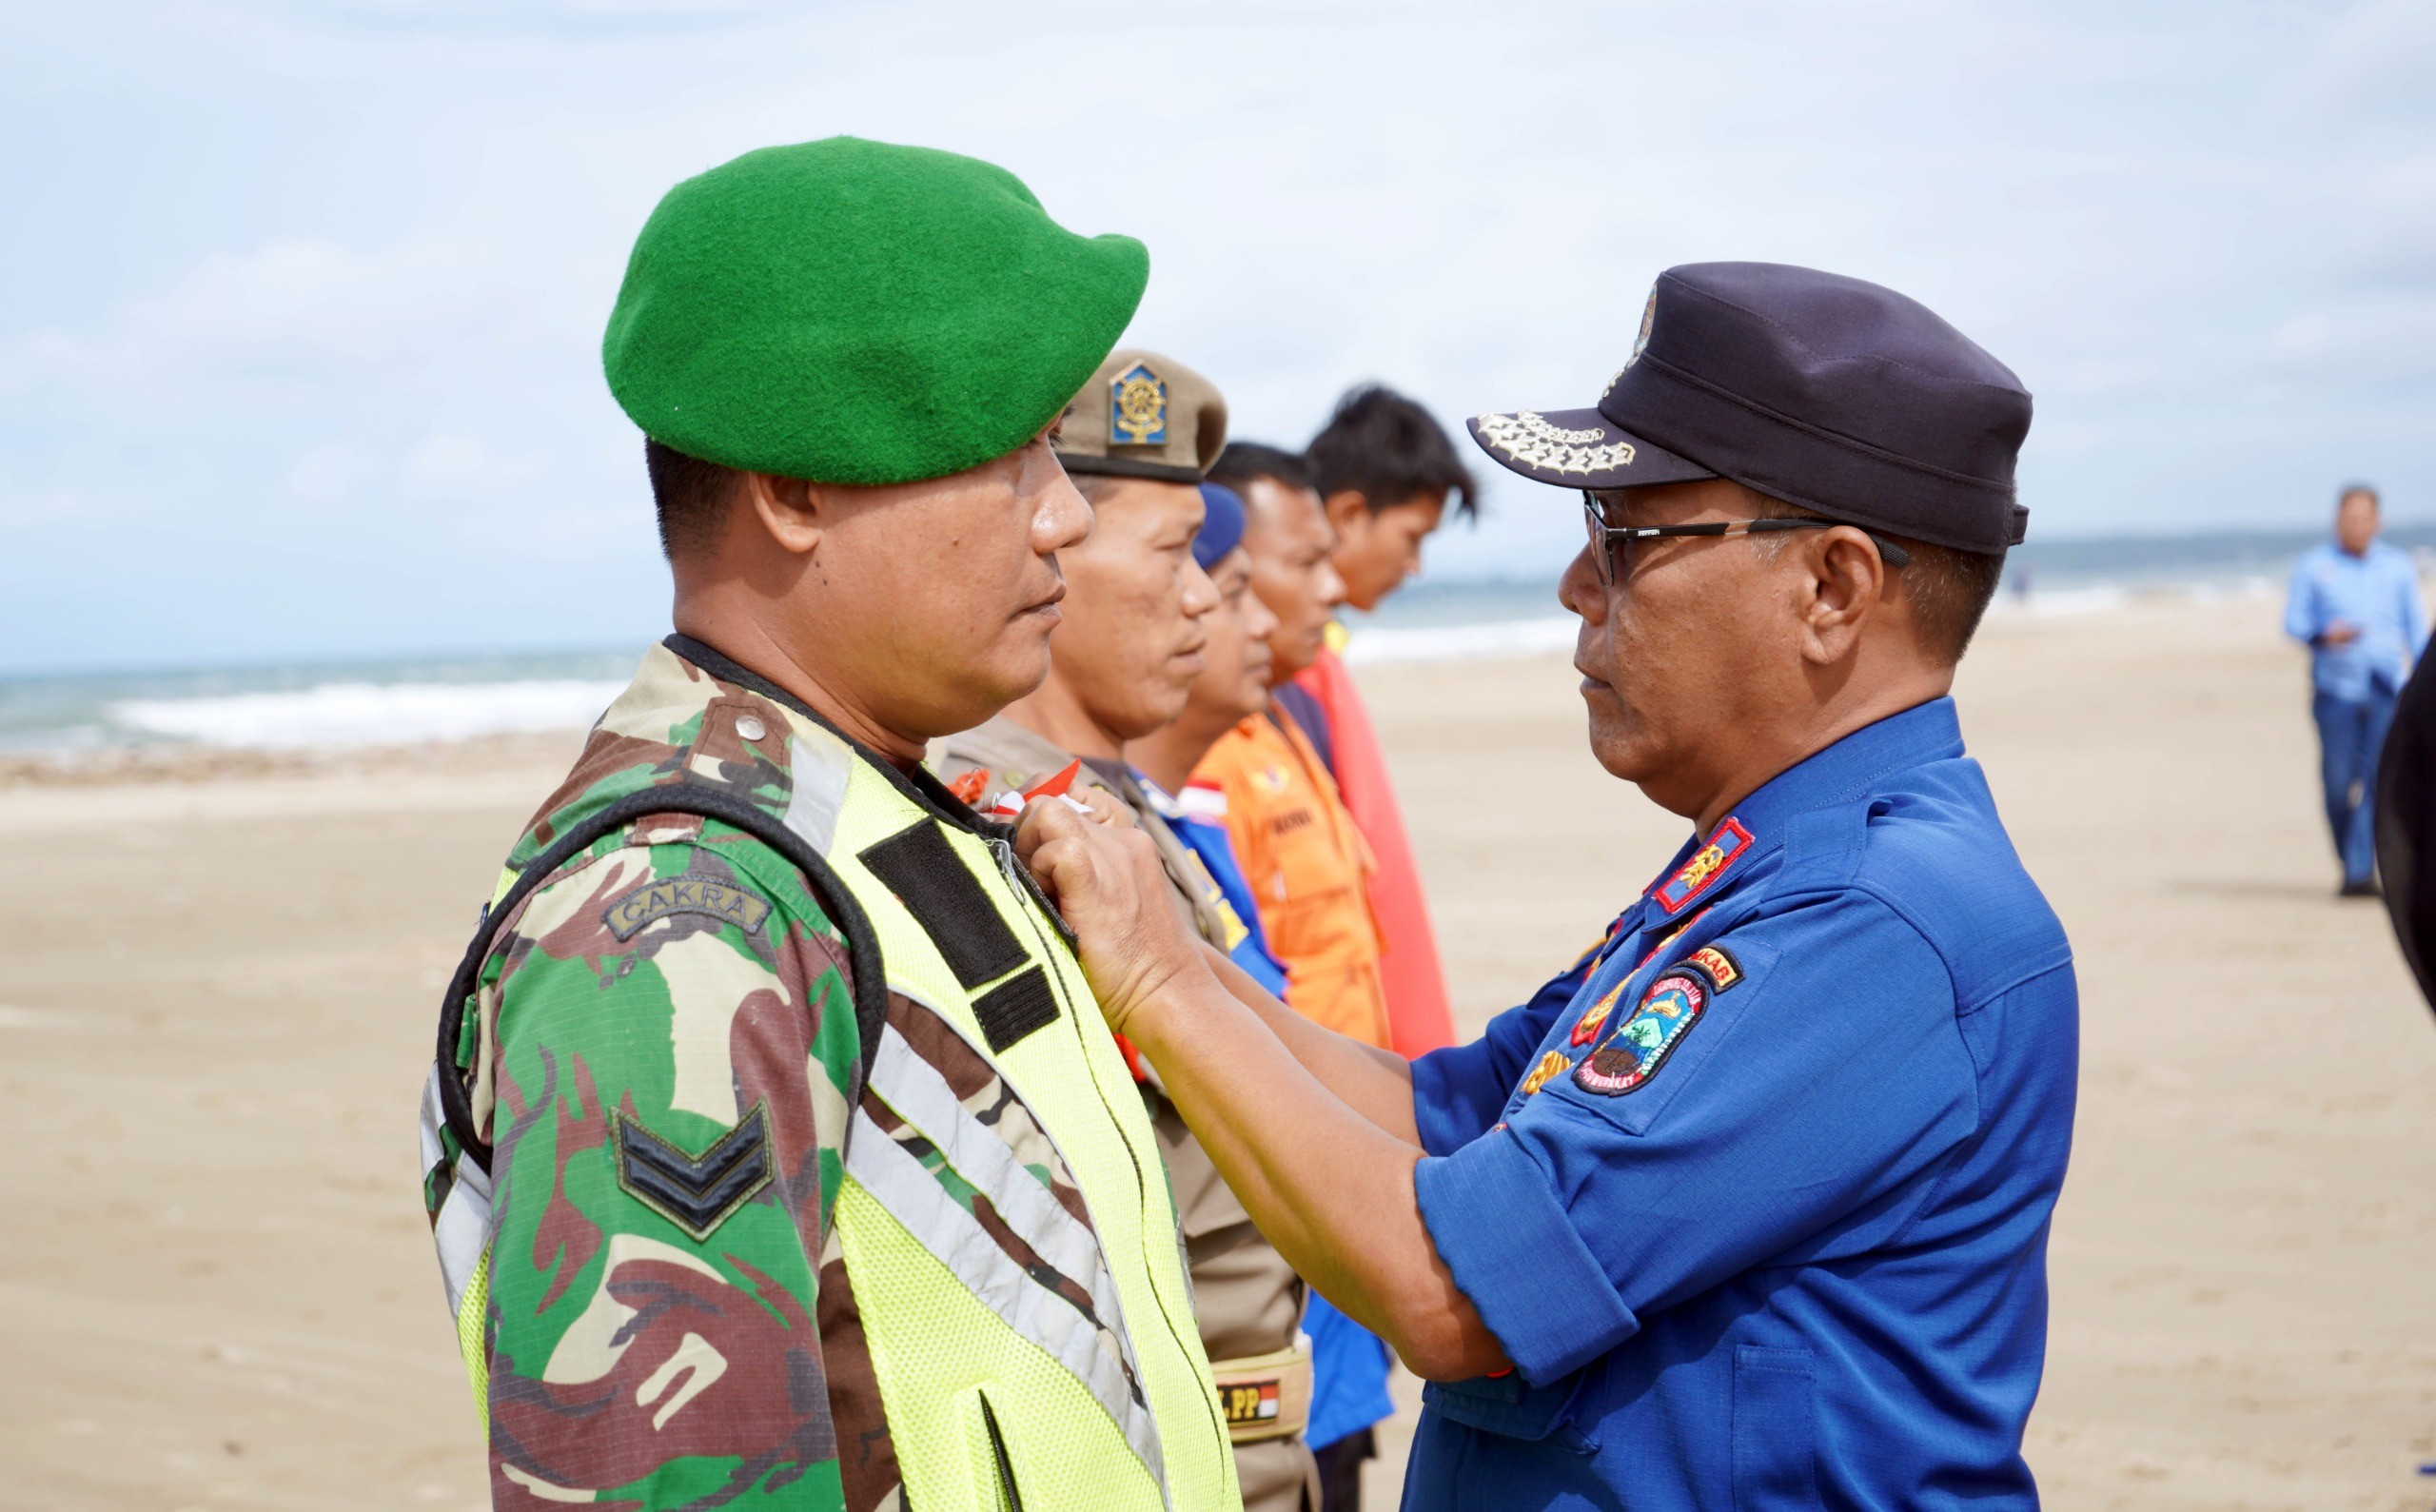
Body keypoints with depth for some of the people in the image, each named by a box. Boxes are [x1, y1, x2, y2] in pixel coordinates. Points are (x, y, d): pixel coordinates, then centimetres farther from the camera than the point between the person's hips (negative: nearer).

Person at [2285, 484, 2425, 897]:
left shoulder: (2399, 566, 13)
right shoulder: (2312, 565, 8)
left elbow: (2416, 627, 15)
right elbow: (2294, 619, 4)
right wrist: (2323, 634, -17)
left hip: (2387, 689, 1)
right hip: (2335, 688, -1)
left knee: (2379, 778, -12)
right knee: (2338, 783, -5)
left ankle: (2360, 870, -9)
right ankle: (2349, 861, 14)